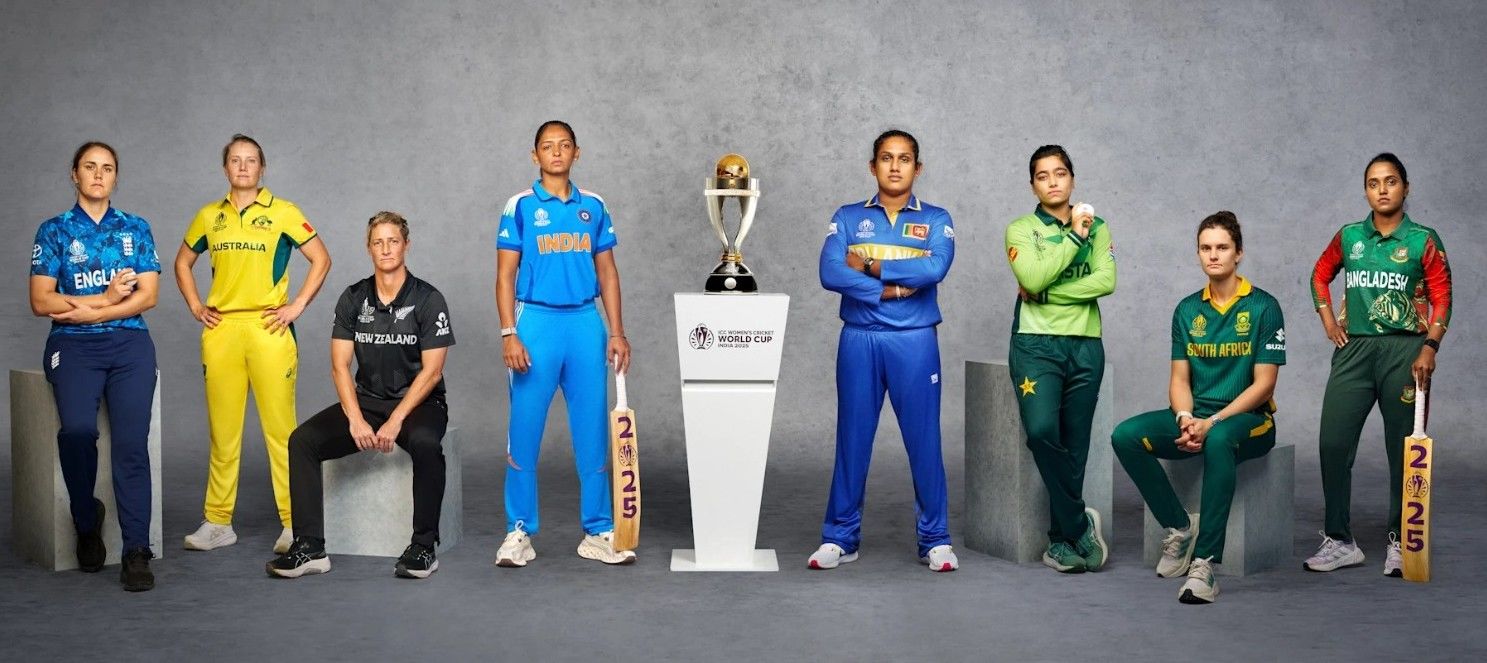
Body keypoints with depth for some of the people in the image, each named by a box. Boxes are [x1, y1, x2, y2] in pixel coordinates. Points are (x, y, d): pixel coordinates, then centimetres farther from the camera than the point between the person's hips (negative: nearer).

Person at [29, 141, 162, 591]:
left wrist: (87, 311, -7)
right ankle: (86, 521, 0)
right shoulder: (54, 230, 11)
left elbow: (148, 295, 4)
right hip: (72, 345, -1)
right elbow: (40, 302, 2)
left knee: (131, 440, -18)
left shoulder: (135, 229, 15)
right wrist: (106, 297, -5)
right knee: (77, 429, -26)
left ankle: (136, 550, -18)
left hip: (129, 341, 1)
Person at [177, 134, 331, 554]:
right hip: (220, 330, 4)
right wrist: (195, 307, 12)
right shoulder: (209, 216, 12)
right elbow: (183, 262, 24)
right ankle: (218, 523, 15)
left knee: (281, 428, -5)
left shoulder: (282, 213, 1)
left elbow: (321, 258, 2)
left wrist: (297, 306, -4)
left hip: (269, 328, -4)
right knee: (222, 429, 7)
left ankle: (294, 523, 1)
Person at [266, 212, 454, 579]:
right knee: (302, 440, -18)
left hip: (419, 402, -4)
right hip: (366, 400, 4)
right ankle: (310, 548, -16)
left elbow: (431, 371, -11)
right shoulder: (352, 299, 5)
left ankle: (423, 547, -25)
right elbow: (340, 365, 0)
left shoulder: (428, 300, -6)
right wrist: (356, 419, -15)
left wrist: (395, 422, -20)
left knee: (425, 443, -37)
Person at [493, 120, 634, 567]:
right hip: (536, 321, -2)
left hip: (586, 324, 3)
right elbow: (505, 275, -1)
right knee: (524, 431, 0)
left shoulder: (593, 207, 9)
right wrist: (509, 334, -10)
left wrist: (617, 331, 4)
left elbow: (607, 272, 11)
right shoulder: (521, 206, 1)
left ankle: (598, 532, 12)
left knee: (593, 430, 4)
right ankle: (520, 532, 9)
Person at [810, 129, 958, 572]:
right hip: (859, 340, 1)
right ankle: (841, 538, 14)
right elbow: (830, 273, -8)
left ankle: (935, 540, 11)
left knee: (924, 440, 1)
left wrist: (869, 266, -9)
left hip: (915, 342, -1)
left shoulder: (936, 220, 7)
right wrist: (891, 289, -14)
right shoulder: (848, 218, 8)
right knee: (852, 439, 5)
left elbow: (934, 269, -13)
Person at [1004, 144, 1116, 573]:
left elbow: (1106, 281, -4)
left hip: (1085, 345, 3)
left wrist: (1047, 293, -10)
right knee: (1041, 430, -23)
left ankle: (1061, 540, 13)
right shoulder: (1021, 230, 5)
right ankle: (1080, 525, -7)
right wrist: (1074, 237, -7)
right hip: (1036, 344, -2)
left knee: (1074, 444, 2)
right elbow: (1033, 278, -13)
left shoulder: (1096, 227, 12)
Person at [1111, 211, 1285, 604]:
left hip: (1247, 418, -5)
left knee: (1218, 441, -42)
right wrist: (1186, 419, -15)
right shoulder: (1187, 310, 10)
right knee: (1126, 435, -23)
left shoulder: (1263, 307, -4)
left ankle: (1204, 564, -42)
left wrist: (1212, 423, -20)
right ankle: (1179, 527, -7)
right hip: (1196, 416, 5)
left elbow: (1263, 383, -9)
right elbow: (1179, 379, 8)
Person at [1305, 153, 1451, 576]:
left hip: (1405, 350, -3)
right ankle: (1339, 542, 6)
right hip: (1354, 350, 3)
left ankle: (1399, 544, 15)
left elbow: (1441, 298, -2)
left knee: (1403, 450, 3)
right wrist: (1328, 322, 11)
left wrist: (1430, 347, -13)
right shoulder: (1349, 237, 7)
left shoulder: (1423, 240, -1)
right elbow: (1320, 275, 22)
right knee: (1333, 443, -3)